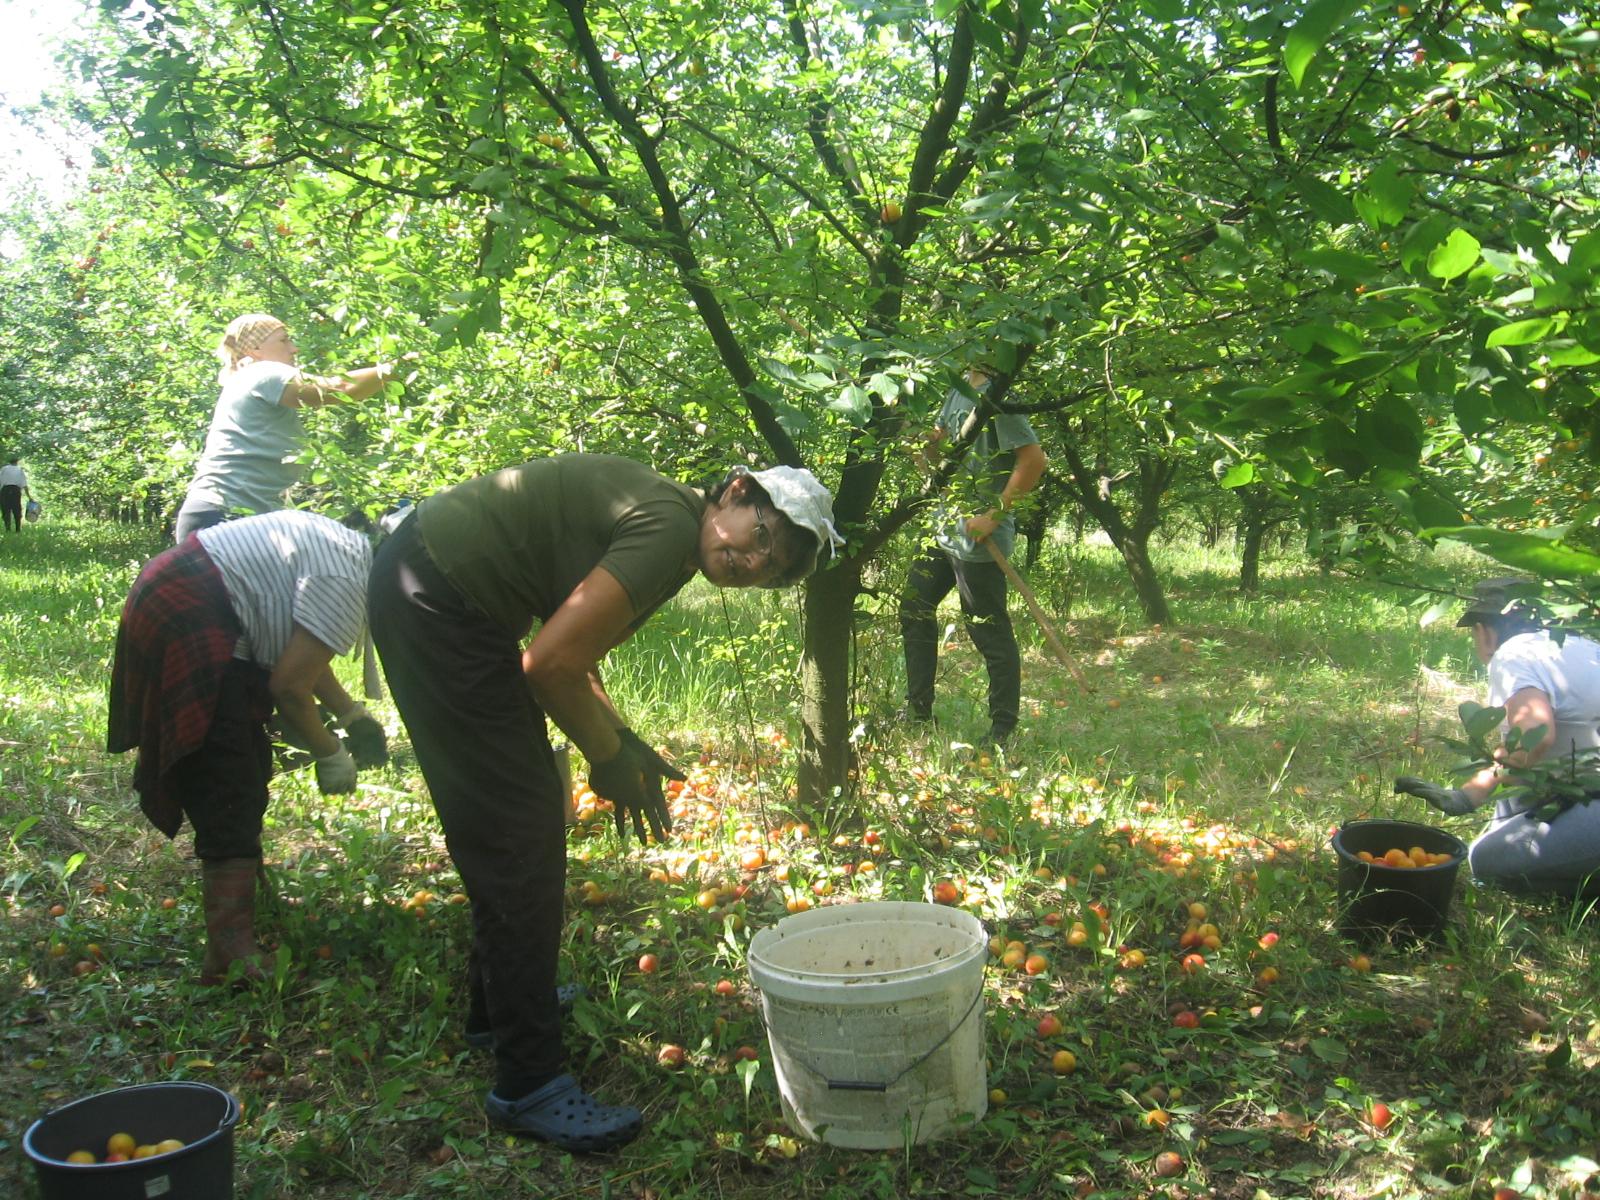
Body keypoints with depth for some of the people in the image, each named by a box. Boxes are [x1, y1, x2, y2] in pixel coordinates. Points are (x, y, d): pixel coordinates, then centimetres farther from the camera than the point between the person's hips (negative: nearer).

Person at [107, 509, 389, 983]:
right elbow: (290, 687, -20)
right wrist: (328, 755, -6)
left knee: (247, 768, 21)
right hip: (186, 626, -11)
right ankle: (231, 954, -13)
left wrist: (351, 715, 17)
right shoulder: (346, 584, -21)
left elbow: (299, 651, 19)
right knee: (230, 789, -12)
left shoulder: (348, 550, 10)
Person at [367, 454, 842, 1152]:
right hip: (435, 600, -11)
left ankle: (498, 1008, 38)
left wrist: (621, 741, 3)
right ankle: (528, 1084, -2)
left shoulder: (660, 521, 10)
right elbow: (550, 663, -24)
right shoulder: (669, 530, -21)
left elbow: (573, 654, 15)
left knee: (514, 819, 21)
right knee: (519, 831, -9)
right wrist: (610, 756, -9)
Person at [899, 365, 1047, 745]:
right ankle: (918, 710, 30)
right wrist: (927, 442, -3)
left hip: (978, 540, -10)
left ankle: (1003, 731, 12)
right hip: (945, 528, 10)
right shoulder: (958, 392, 11)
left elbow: (1033, 459, -23)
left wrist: (995, 515, -21)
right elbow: (933, 450, 20)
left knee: (989, 632, -1)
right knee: (914, 609, 17)